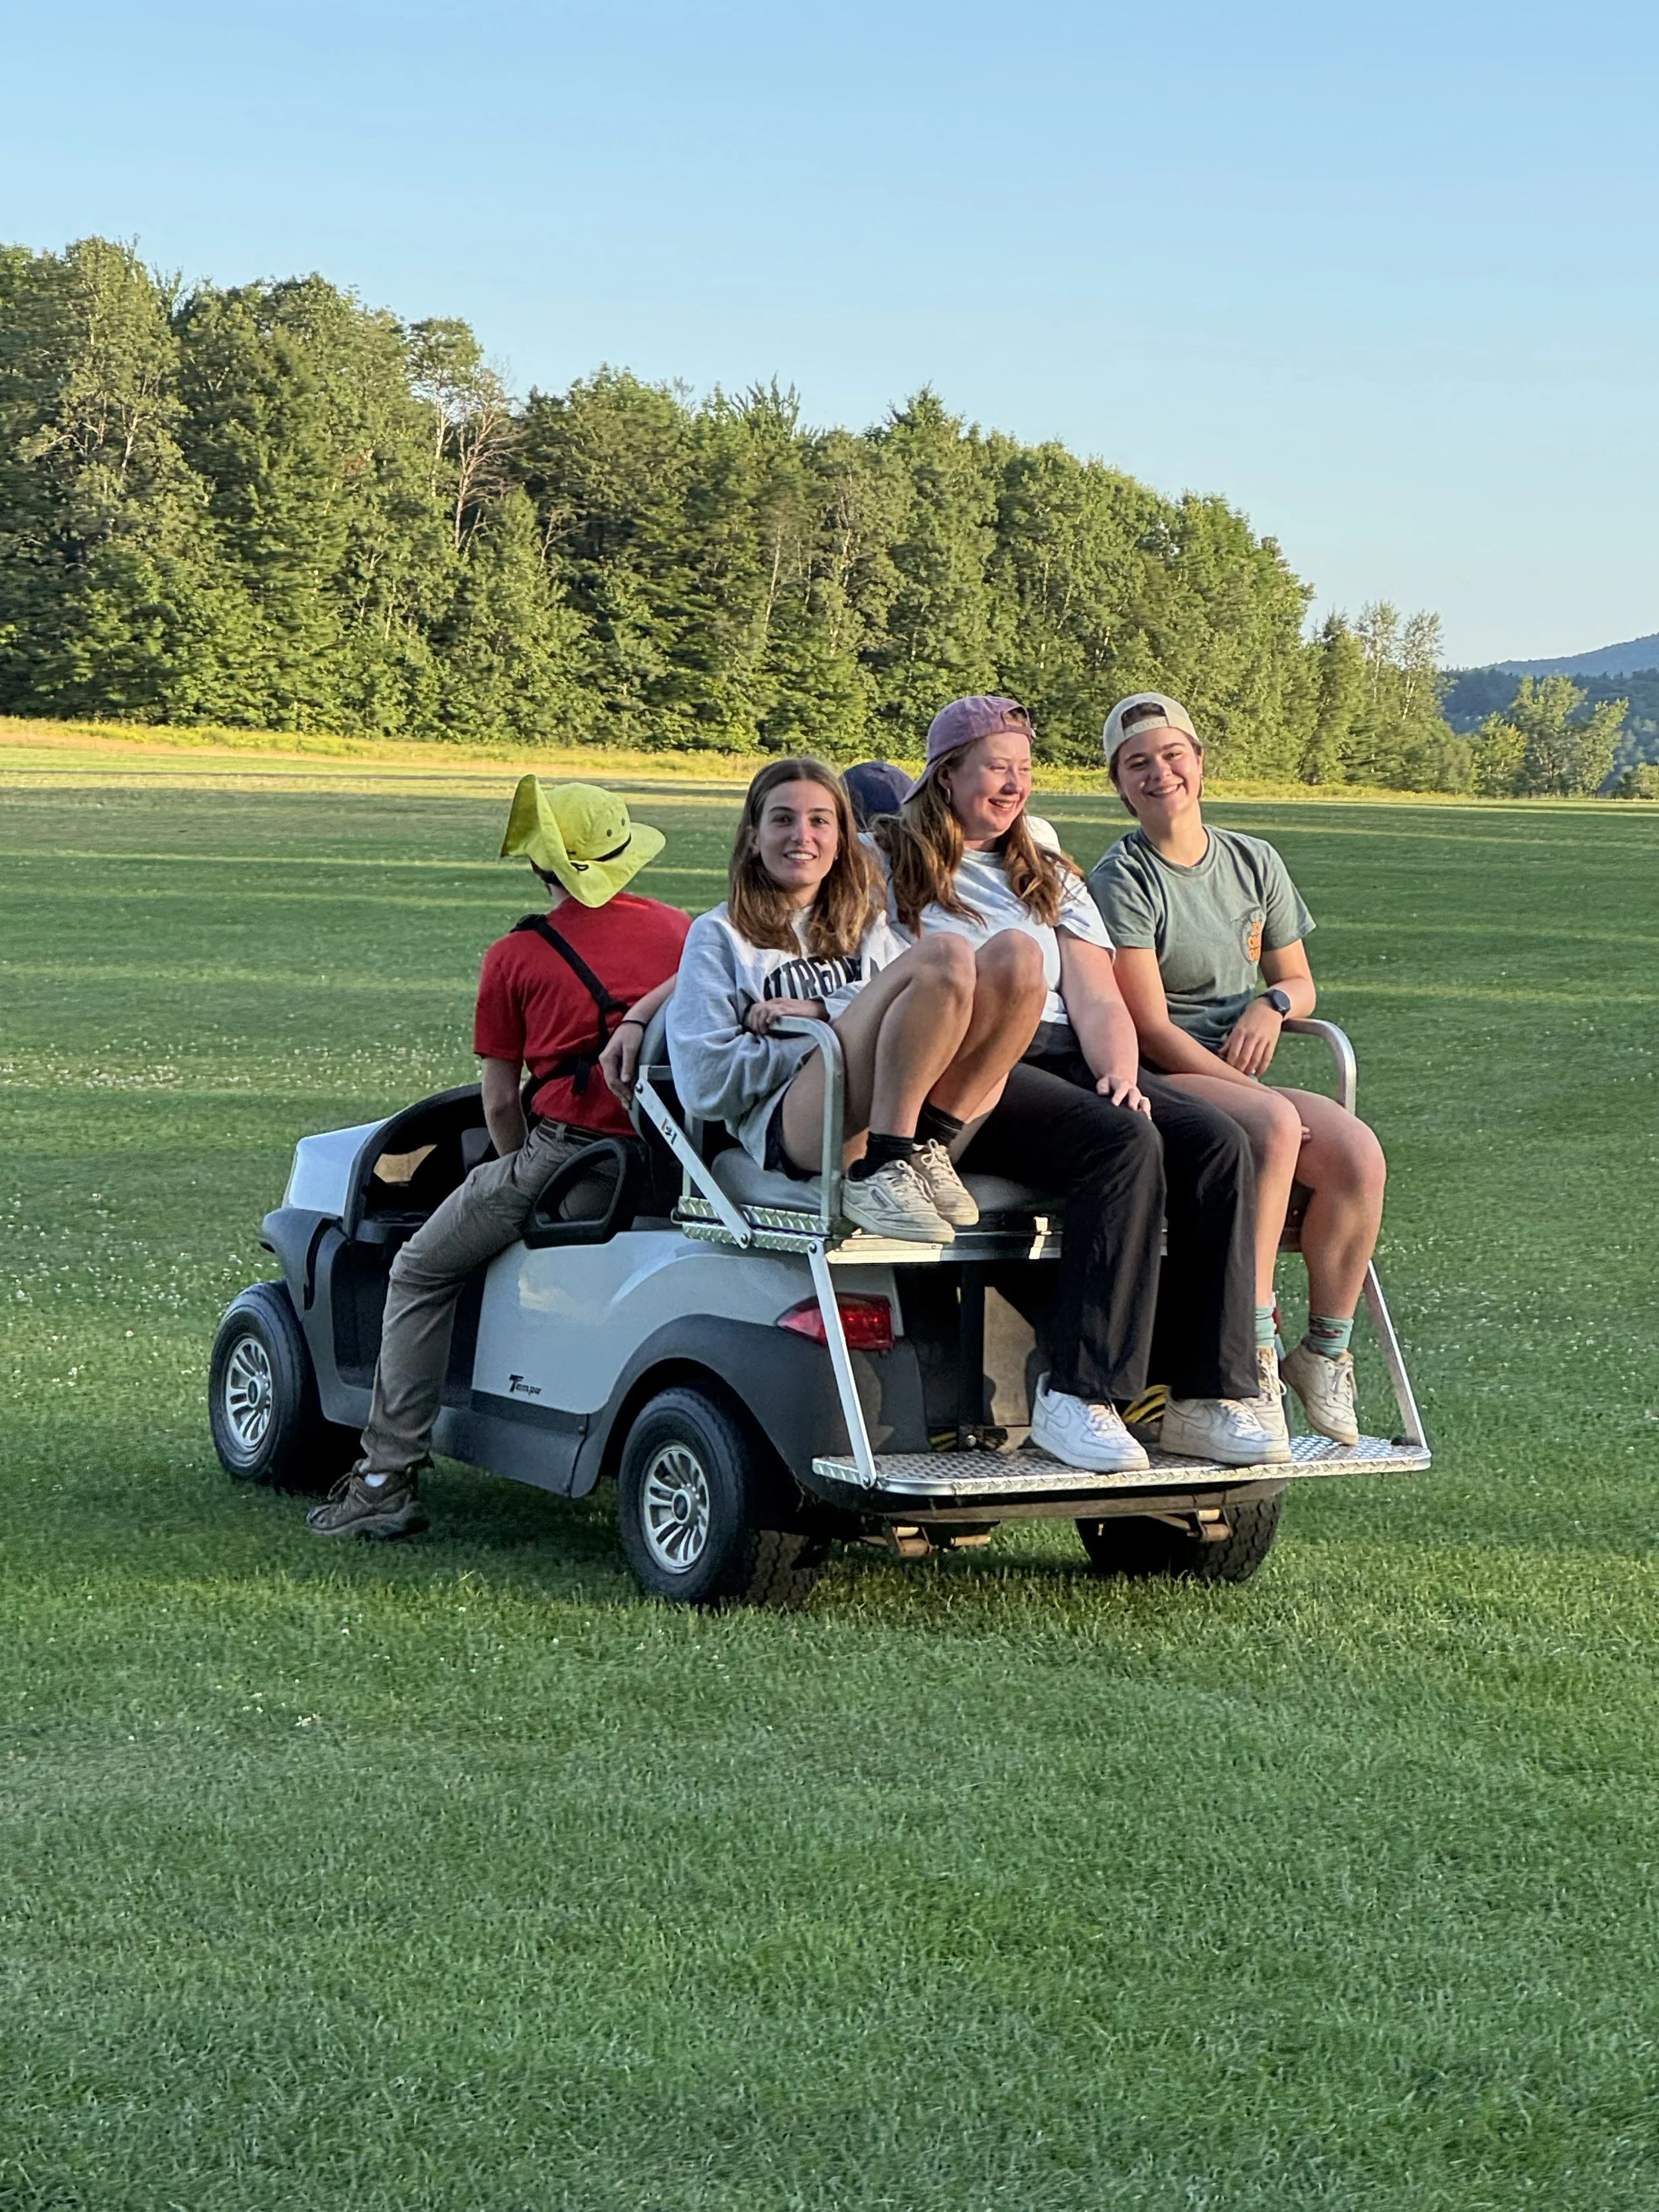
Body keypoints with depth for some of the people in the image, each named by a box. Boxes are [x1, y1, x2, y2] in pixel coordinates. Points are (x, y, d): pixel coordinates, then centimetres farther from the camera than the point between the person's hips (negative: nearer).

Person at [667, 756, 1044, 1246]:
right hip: (788, 1128, -5)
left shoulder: (869, 929, 30)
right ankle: (877, 1176, -30)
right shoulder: (720, 935, 17)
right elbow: (705, 1085, 3)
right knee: (944, 955, -26)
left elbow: (932, 1002, 8)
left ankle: (925, 1152, -22)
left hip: (909, 1116, 5)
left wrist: (824, 1011, -4)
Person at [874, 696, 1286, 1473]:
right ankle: (1079, 1397, -36)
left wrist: (1120, 1076, -5)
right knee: (1123, 1142, -35)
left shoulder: (1050, 877, 27)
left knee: (1217, 1144, -23)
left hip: (1063, 1059, 6)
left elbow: (1097, 1002, 14)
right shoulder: (885, 866, 13)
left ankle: (1207, 1395, -26)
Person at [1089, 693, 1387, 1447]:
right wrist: (1260, 1097, -18)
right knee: (1274, 1128, -36)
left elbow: (1299, 980, 23)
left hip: (1245, 1080, 5)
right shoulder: (1122, 881, -5)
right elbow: (1151, 1027, -11)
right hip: (1160, 1082, -5)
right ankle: (1255, 1350, -33)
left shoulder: (1255, 862, 14)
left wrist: (1273, 1001, -3)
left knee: (1359, 1152, -24)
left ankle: (1326, 1351, -12)